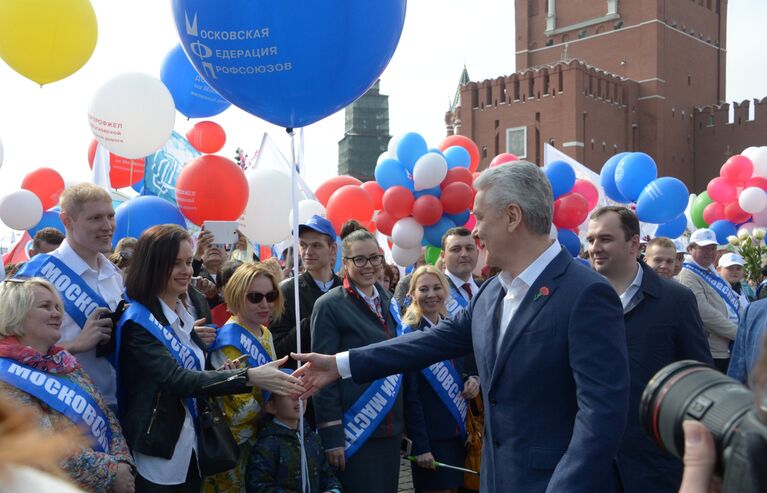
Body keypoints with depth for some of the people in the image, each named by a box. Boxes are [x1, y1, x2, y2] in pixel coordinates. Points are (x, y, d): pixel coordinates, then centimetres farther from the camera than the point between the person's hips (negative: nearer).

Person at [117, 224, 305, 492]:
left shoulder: (184, 316, 9)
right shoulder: (138, 321, -16)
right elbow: (177, 379, -29)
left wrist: (223, 373, -7)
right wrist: (249, 377, -38)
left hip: (191, 449, 7)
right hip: (157, 456, -7)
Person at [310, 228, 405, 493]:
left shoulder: (388, 301, 10)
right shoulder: (329, 305, -10)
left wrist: (404, 423, 14)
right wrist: (331, 436, -15)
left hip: (391, 428, 6)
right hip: (354, 431, -6)